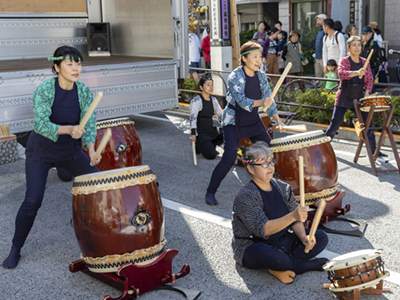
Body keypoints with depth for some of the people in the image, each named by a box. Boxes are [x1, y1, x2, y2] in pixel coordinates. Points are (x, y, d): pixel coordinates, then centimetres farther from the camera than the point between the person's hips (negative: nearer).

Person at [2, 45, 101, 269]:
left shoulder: (84, 92, -10)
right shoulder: (44, 90, -21)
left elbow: (89, 124, -11)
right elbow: (41, 124, -30)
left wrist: (91, 149, -29)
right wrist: (68, 129, -46)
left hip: (70, 150, 4)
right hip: (41, 151, -4)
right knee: (33, 201, -14)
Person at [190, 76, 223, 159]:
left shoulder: (213, 100, 8)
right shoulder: (196, 101, -13)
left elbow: (220, 115, 13)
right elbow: (193, 117, -20)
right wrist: (193, 134, -30)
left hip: (211, 131, 7)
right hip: (200, 132, -7)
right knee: (211, 155, -18)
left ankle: (209, 146, 7)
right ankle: (198, 146, 13)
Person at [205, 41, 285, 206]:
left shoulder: (261, 76, -2)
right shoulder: (234, 77, -21)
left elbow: (268, 98, 1)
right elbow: (241, 101, -33)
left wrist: (277, 119, -12)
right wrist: (261, 102, -51)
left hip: (253, 121, 6)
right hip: (233, 121, -6)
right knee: (229, 157, -18)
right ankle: (210, 192, -5)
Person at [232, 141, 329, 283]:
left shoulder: (282, 188, 2)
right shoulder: (245, 197, -20)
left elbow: (295, 221, 1)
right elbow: (263, 229, -30)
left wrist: (303, 237, -21)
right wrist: (292, 216, -41)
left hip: (283, 241, 7)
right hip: (253, 248, -7)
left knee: (321, 237, -6)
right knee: (269, 255, -41)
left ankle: (280, 268, -13)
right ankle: (305, 265, -10)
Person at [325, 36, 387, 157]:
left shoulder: (364, 62, 5)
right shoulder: (344, 61, -9)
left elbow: (369, 79, 9)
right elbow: (341, 73, -29)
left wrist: (367, 92, -8)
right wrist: (356, 73, -44)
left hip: (358, 99, 4)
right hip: (343, 99, -4)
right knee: (334, 125, -2)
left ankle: (373, 150, 17)